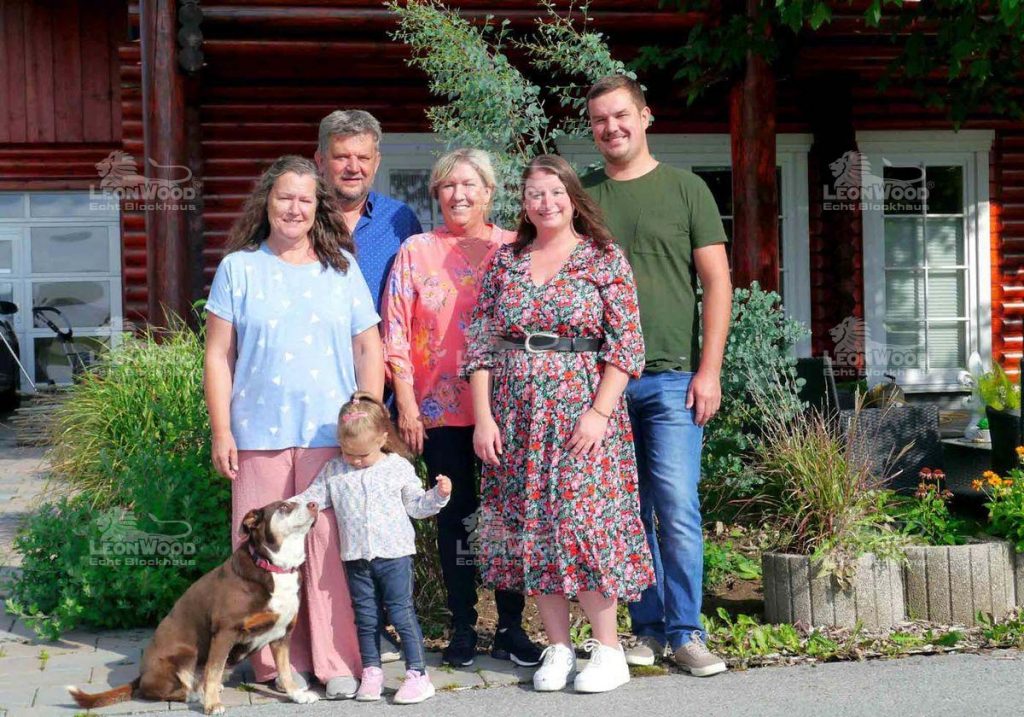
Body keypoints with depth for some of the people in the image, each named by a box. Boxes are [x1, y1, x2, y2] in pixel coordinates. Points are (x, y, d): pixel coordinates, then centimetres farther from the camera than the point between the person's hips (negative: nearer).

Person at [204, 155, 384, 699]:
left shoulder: (341, 267, 9)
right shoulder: (239, 269, 6)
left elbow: (369, 348, 9)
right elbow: (219, 355, 4)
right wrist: (221, 431, -1)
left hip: (331, 432, 0)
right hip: (260, 433, 0)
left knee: (331, 547, -2)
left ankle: (337, 661, 5)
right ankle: (277, 660, 12)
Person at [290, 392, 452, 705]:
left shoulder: (399, 468, 1)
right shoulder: (333, 471, 5)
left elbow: (416, 505, 7)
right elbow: (311, 498, 7)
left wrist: (439, 495, -9)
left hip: (394, 553, -3)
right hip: (357, 558, 3)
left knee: (402, 611, -4)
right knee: (365, 616, 10)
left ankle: (418, 674, 0)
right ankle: (371, 672, 20)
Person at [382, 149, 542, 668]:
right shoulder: (416, 252, 5)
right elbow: (396, 335, 1)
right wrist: (406, 406, -5)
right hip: (440, 408, 0)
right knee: (456, 515, 6)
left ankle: (510, 628, 14)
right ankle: (462, 630, 15)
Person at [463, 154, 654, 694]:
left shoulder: (604, 260, 0)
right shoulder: (505, 262, 10)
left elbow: (626, 344, -5)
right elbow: (481, 344, 8)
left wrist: (599, 411, -14)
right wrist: (483, 416, 0)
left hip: (581, 411, -4)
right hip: (515, 416, 4)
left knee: (583, 521, -8)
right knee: (528, 525, 3)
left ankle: (607, 648, 3)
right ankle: (557, 648, 13)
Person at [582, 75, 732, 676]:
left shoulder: (686, 190, 5)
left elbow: (717, 282, 3)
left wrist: (709, 370, -5)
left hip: (671, 377, -2)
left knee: (678, 510, -6)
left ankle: (685, 632, 4)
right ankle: (648, 628, 16)